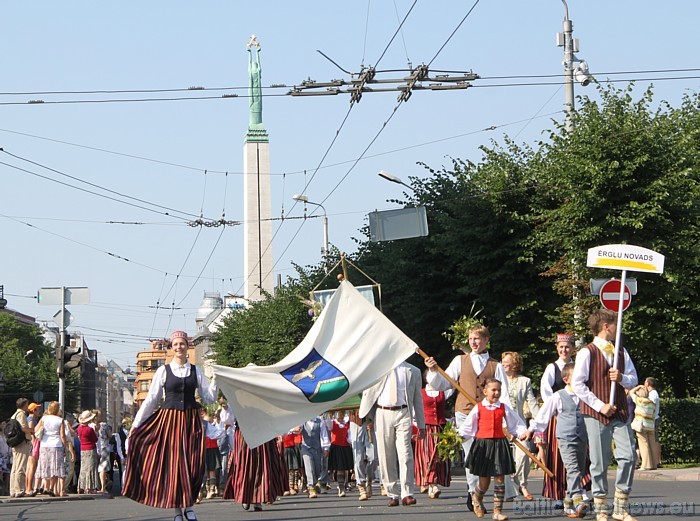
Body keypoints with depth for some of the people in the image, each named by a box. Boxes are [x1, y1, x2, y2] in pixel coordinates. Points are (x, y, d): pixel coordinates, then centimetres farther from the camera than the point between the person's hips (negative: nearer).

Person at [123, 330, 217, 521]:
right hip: (169, 420, -1)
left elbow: (209, 398, 10)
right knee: (172, 463, -1)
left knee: (193, 465, -4)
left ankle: (188, 505, 13)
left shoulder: (196, 371, 8)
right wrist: (135, 425, 2)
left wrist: (215, 379, -5)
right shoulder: (163, 371, 3)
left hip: (191, 422, 1)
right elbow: (150, 400, 4)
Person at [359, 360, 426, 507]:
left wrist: (421, 424, 14)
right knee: (386, 456, 1)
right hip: (382, 413, 1)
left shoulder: (412, 371, 13)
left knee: (405, 454, -12)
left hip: (403, 414, -1)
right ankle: (392, 494, 8)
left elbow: (418, 399, 15)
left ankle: (407, 494, -11)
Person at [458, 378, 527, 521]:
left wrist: (522, 432, -3)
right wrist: (459, 436, -6)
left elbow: (515, 423, 13)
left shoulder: (503, 408, 5)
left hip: (500, 444, 2)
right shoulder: (478, 408, 0)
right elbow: (467, 426, 5)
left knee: (500, 479, -2)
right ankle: (476, 498, 36)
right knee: (484, 481, 3)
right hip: (482, 445, -2)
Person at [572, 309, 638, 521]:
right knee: (600, 462, -2)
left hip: (620, 412, 5)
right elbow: (577, 384, -9)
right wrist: (600, 406, -12)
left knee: (628, 456, -7)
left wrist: (622, 378, -7)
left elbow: (633, 379, 17)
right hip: (596, 414, -5)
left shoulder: (621, 351, 15)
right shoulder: (587, 352, -4)